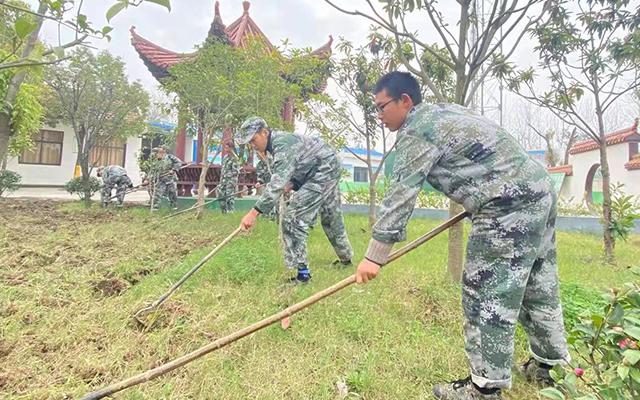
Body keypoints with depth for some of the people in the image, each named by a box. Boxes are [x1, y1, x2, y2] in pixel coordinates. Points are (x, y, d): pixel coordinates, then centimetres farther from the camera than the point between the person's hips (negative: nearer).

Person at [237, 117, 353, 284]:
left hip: (324, 171, -11)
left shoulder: (282, 144, -26)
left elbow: (277, 183, -36)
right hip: (328, 170, 11)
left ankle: (302, 272, -10)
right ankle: (346, 258, 41)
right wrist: (291, 183, -3)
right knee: (331, 217, 22)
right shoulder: (276, 142, 5)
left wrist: (253, 213, -40)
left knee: (293, 218, -15)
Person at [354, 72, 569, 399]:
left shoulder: (417, 132, -13)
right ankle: (551, 363, 36)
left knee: (488, 295, -4)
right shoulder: (443, 111, 17)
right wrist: (473, 201, 29)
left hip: (509, 207, -11)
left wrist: (374, 256, -16)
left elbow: (400, 196, -18)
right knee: (538, 287, 19)